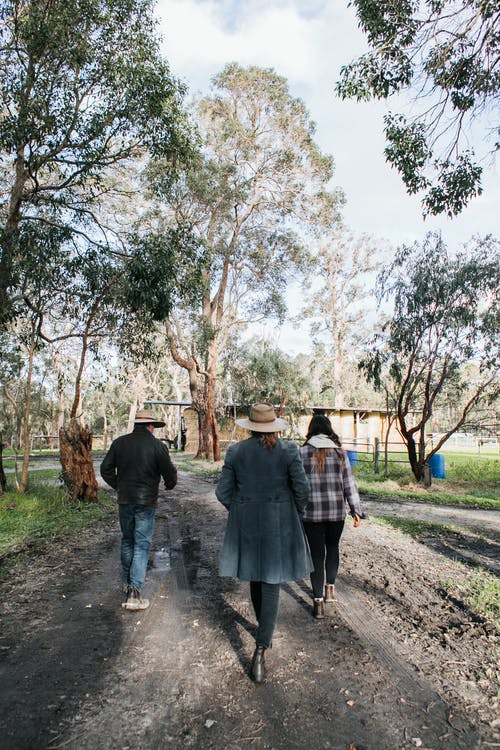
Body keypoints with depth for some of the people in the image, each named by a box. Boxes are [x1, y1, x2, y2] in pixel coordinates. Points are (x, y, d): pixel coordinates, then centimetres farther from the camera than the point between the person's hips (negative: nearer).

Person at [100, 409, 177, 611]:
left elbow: (106, 469, 5)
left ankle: (127, 582, 36)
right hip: (146, 502, -4)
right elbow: (170, 473, -8)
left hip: (124, 500, 4)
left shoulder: (119, 443, 0)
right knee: (142, 545, 2)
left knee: (127, 541, 21)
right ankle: (134, 593, -3)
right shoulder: (157, 446, -11)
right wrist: (169, 485, 15)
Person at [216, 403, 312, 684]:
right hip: (279, 524, -2)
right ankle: (260, 649, 1)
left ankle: (265, 631, 41)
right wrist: (296, 513, 8)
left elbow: (223, 491, -3)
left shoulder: (236, 451, -4)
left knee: (256, 579, 22)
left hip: (246, 524, 3)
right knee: (271, 584, 6)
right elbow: (302, 487, -9)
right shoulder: (288, 449, -9)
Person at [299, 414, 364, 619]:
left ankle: (318, 602, 10)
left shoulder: (302, 452, -5)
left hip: (311, 512, -1)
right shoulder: (339, 452, -1)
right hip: (336, 511, 1)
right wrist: (356, 510, 5)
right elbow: (349, 484, 0)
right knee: (333, 547, 25)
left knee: (317, 554, 9)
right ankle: (330, 586, 23)